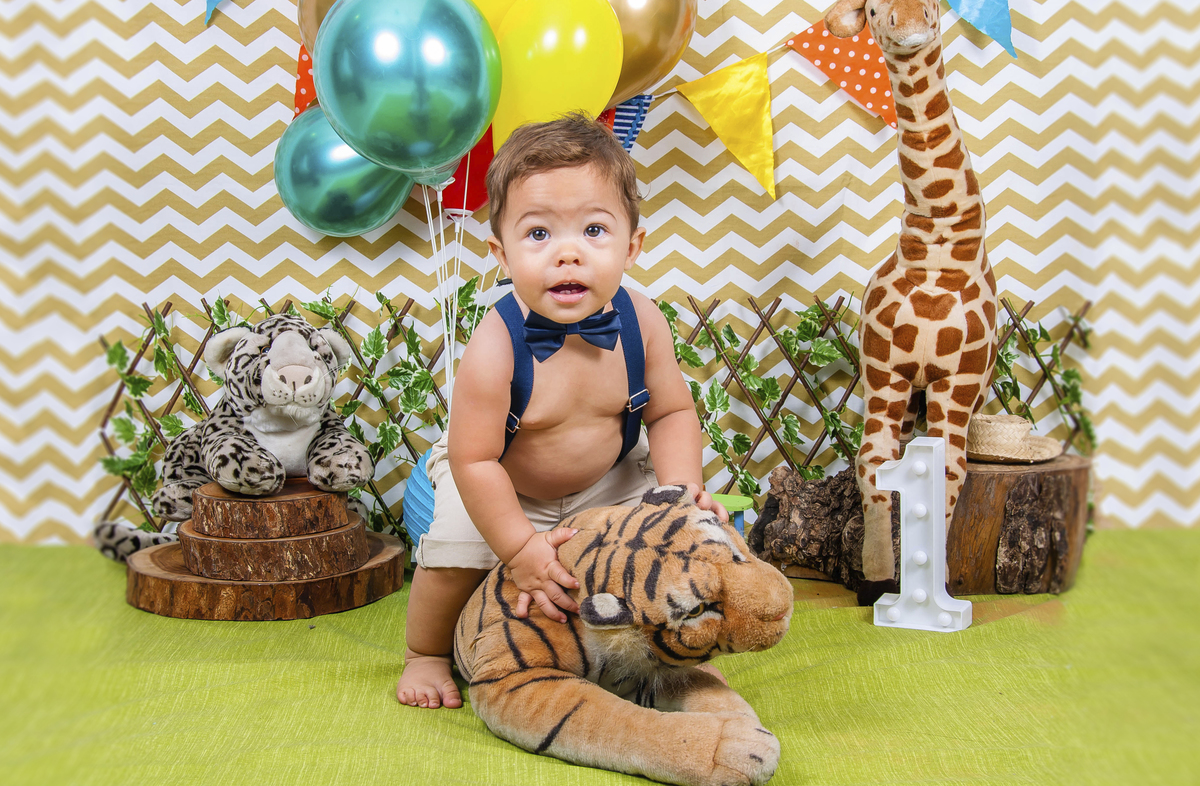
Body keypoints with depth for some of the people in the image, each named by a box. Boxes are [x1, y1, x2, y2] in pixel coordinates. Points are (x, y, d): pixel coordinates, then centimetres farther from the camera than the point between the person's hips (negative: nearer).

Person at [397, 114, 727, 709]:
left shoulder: (641, 324, -24)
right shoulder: (495, 347, -36)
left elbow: (672, 412, -10)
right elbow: (475, 460, -30)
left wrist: (681, 488, -26)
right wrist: (520, 547, -31)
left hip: (607, 478, 4)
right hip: (498, 486, -3)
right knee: (454, 551, -19)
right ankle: (426, 654, 13)